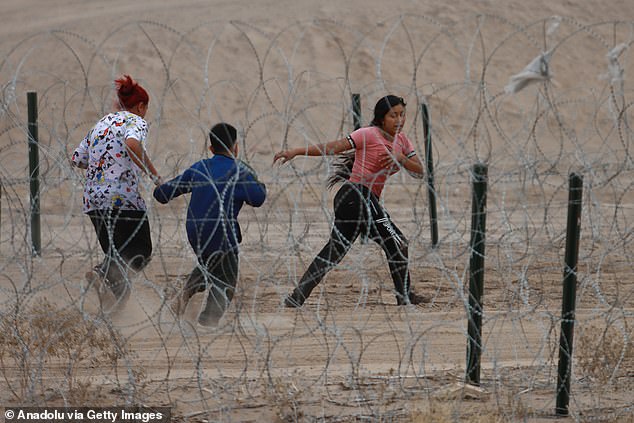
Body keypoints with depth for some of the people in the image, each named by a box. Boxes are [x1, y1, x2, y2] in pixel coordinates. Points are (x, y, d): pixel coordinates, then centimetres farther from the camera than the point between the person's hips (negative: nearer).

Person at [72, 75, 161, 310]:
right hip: (123, 199, -7)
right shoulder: (135, 122, -2)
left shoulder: (101, 124, 18)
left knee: (116, 254, 17)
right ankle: (103, 275, -24)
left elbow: (77, 160, 21)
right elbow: (133, 143, -27)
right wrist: (153, 174, -19)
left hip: (93, 200, 7)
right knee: (140, 254, 2)